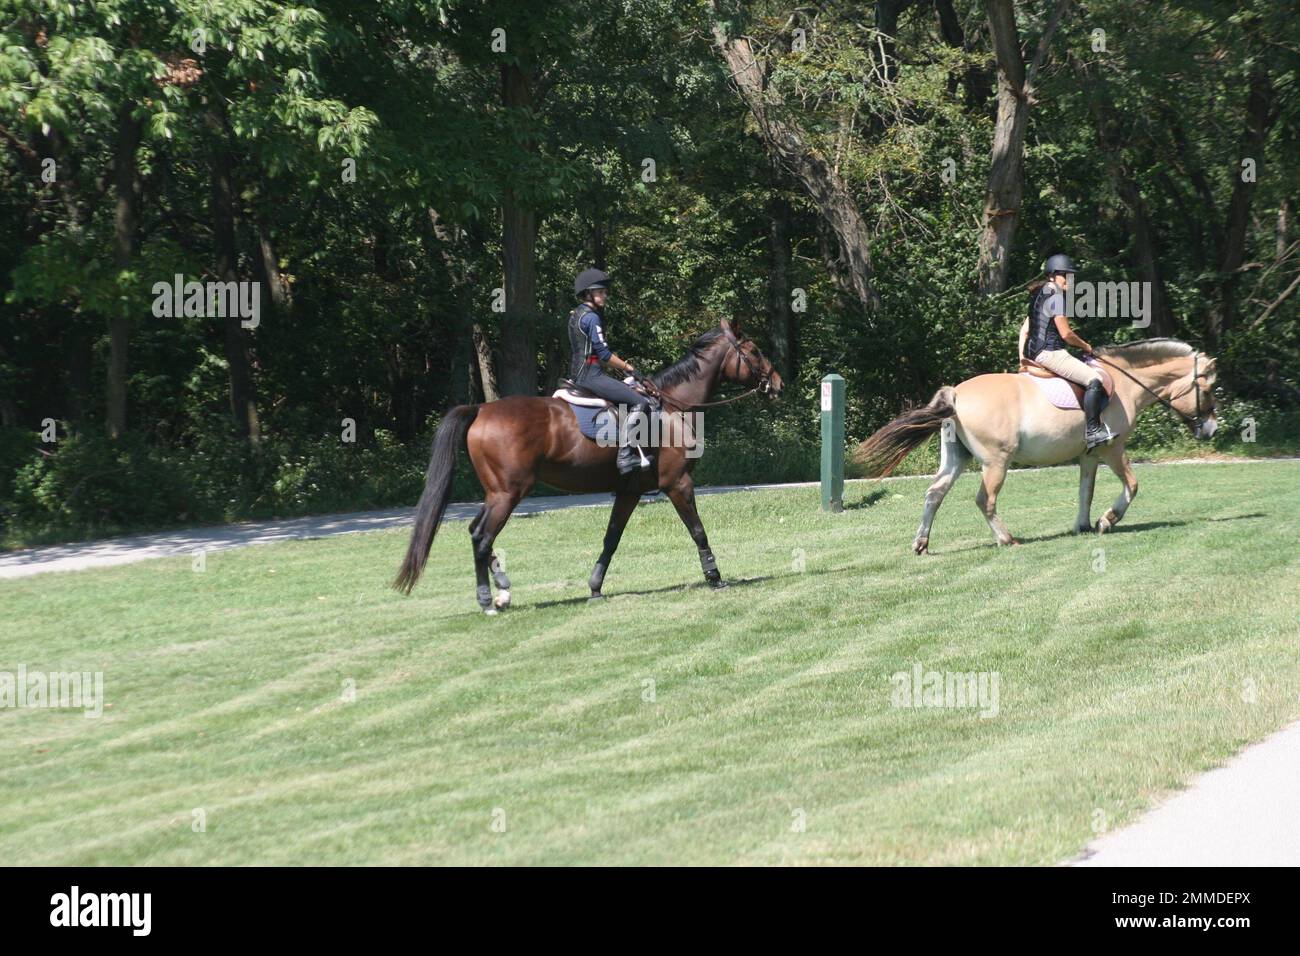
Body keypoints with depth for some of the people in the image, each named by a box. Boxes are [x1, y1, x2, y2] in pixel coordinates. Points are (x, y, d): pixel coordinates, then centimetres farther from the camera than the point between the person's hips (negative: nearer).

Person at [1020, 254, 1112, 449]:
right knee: (1094, 380, -17)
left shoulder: (1039, 296, 18)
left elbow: (1025, 330, 20)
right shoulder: (1056, 297, -13)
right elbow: (1066, 334, -16)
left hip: (1032, 353, 11)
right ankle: (1092, 431, -22)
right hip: (1049, 353, -11)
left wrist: (1023, 356, 19)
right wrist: (1085, 347, 0)